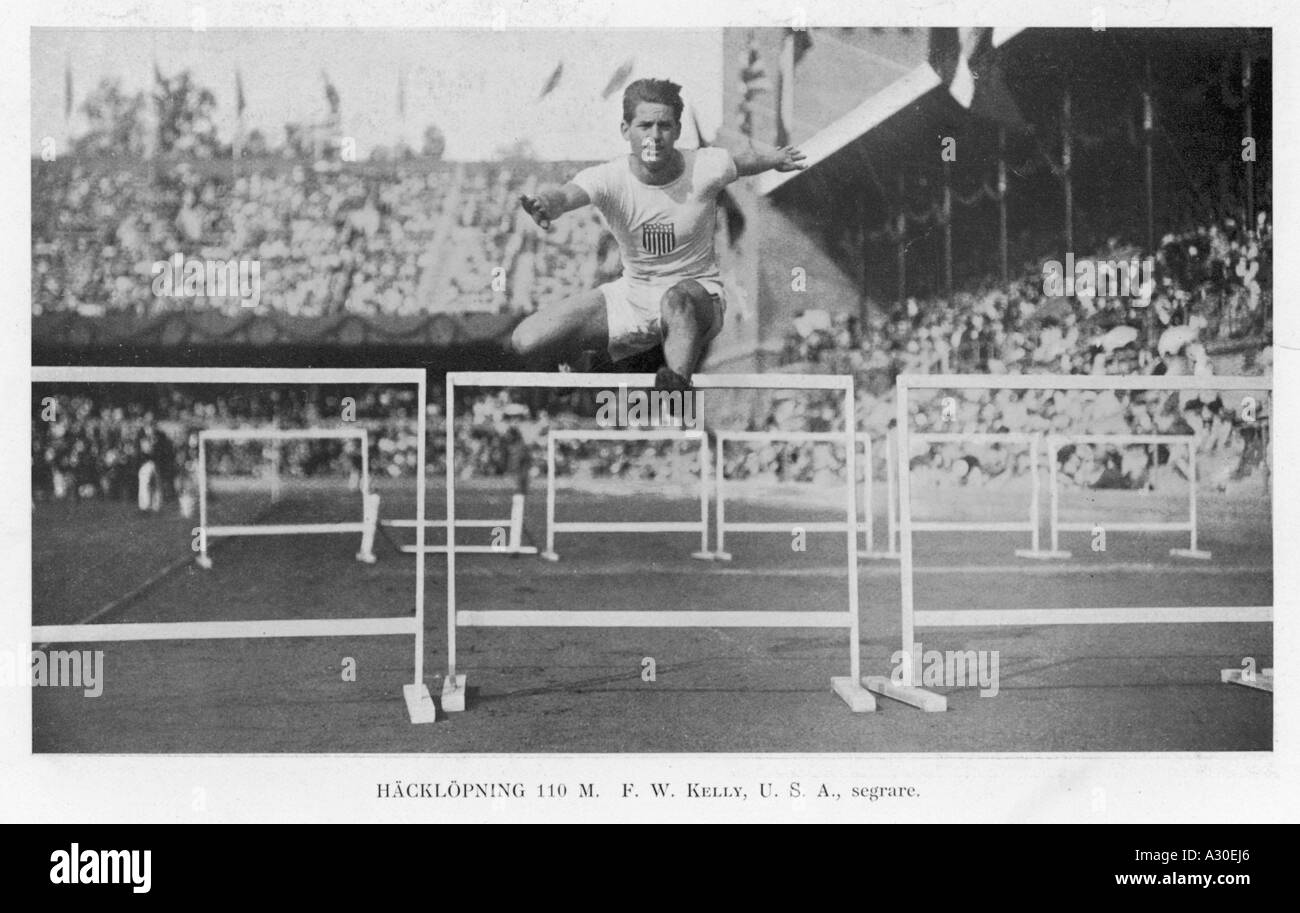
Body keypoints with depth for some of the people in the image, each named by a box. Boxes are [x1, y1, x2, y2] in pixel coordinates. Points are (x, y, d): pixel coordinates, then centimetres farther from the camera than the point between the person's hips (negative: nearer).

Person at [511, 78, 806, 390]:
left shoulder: (703, 168, -14)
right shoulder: (609, 178, -18)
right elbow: (567, 194, -40)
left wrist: (778, 158, -18)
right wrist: (546, 203, -58)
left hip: (698, 295, -2)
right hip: (631, 295, 3)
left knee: (677, 299, -43)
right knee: (526, 342, -11)